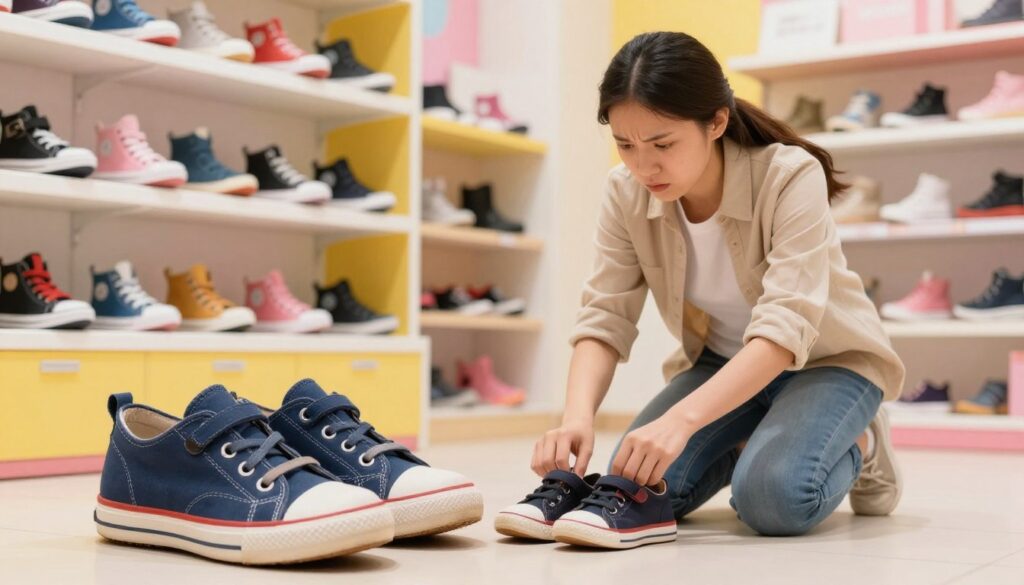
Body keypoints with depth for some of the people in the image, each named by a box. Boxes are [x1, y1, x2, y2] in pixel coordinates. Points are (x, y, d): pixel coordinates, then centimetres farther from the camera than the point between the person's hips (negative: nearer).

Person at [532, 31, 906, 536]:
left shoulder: (791, 178, -30)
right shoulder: (626, 195, -16)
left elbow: (785, 330, -38)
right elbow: (603, 319, -17)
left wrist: (681, 420, -50)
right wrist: (578, 417, -37)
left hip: (825, 359, -4)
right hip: (722, 362, 4)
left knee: (773, 496, -30)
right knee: (638, 486, -18)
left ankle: (856, 448, 4)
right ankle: (745, 448, 13)